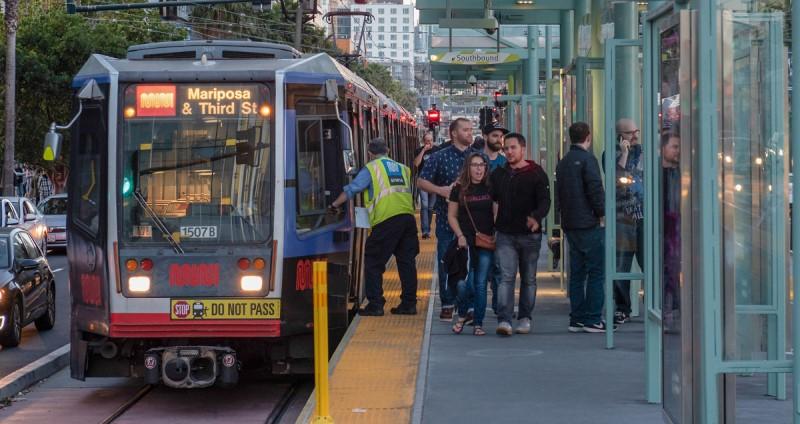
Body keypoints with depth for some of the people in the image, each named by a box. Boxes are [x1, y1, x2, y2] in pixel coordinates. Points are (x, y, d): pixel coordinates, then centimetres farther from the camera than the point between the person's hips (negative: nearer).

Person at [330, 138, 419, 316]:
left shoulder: (371, 169, 4)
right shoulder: (402, 168, 21)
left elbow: (350, 190, 2)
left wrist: (334, 205, 12)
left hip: (386, 220, -5)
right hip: (408, 218, 5)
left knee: (374, 263, 3)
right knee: (407, 261, 11)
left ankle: (375, 305, -1)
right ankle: (409, 303, 11)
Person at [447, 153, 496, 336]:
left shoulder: (491, 189, 5)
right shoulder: (459, 189, 2)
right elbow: (452, 216, 5)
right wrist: (460, 235, -7)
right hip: (465, 243, -1)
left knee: (480, 284, 3)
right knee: (464, 283, -11)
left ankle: (478, 323, 11)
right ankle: (462, 315, 16)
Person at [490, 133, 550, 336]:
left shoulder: (536, 174, -1)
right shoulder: (498, 175, 10)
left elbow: (545, 200, -10)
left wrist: (537, 217, -29)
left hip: (530, 235, -1)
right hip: (505, 235, 1)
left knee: (528, 278, 9)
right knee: (506, 277, -10)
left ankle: (525, 318, 20)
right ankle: (504, 320, -17)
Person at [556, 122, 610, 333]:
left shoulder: (563, 162, 15)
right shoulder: (587, 159, -10)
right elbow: (595, 189, -17)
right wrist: (602, 214, -8)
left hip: (570, 226, 8)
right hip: (589, 224, -8)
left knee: (577, 273, 11)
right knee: (596, 272, -4)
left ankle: (576, 319, 11)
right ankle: (592, 319, -7)